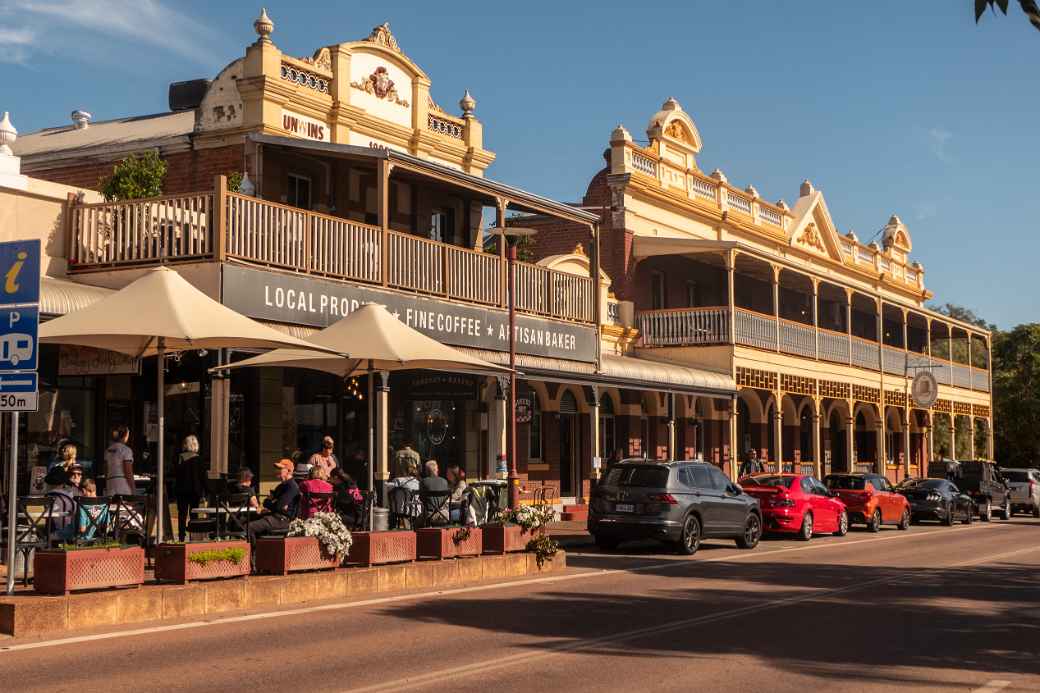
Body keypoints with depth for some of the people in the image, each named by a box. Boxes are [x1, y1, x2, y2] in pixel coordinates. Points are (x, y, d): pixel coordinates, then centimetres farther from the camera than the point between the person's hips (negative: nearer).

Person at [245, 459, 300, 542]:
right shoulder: (281, 486, 22)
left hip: (282, 520, -10)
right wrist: (273, 503, -2)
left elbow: (279, 507, -19)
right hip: (275, 516, 10)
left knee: (249, 527, -21)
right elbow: (266, 502, 21)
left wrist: (269, 504, 2)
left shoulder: (292, 487, -12)